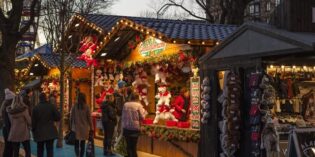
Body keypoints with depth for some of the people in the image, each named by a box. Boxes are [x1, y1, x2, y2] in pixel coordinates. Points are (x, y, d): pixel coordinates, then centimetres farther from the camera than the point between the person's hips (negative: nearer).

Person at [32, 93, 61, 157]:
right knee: (50, 149, 1)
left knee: (40, 150, 13)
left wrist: (33, 131, 10)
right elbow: (58, 117, -5)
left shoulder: (36, 108, -5)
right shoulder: (51, 106, -6)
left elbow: (33, 121, -2)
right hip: (50, 132, -1)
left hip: (39, 132, 1)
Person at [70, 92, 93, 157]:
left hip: (76, 128, 0)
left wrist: (71, 127, 10)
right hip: (84, 128, 0)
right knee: (82, 143, 10)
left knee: (76, 143, 6)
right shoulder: (86, 107, -6)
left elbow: (71, 117, 0)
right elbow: (89, 118, -4)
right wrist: (91, 128, 3)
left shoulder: (74, 106, -4)